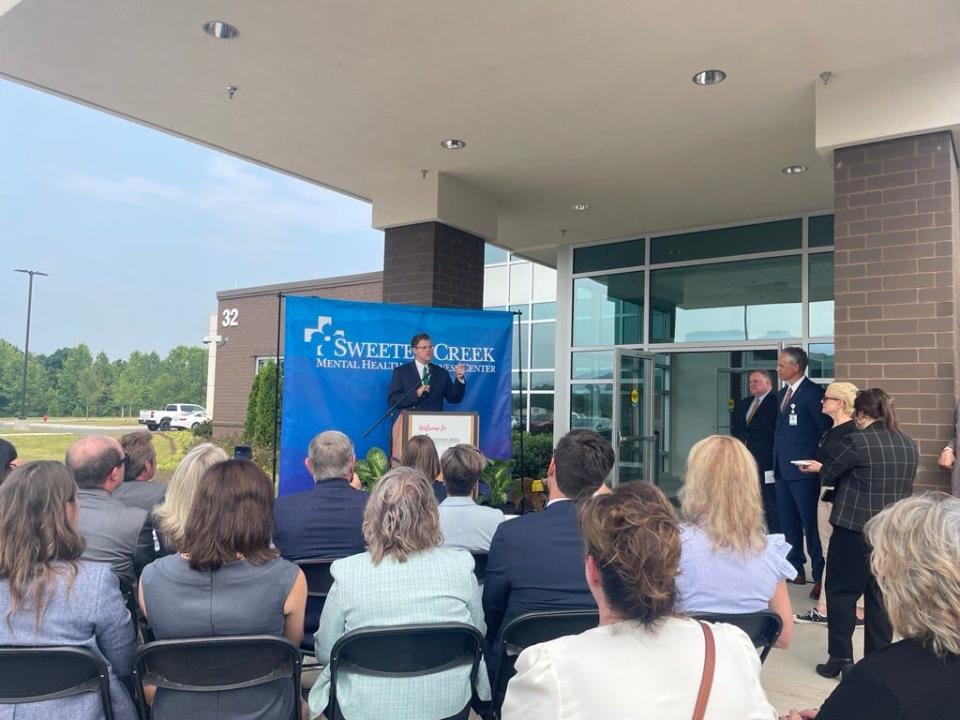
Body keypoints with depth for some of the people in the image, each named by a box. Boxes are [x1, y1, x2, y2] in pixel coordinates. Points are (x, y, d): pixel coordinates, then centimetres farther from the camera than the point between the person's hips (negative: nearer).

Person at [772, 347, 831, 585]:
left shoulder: (813, 392, -10)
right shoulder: (782, 394, 15)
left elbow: (826, 429, -12)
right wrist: (777, 461, 12)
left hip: (803, 469, -8)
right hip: (782, 468, 8)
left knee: (810, 522, -2)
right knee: (787, 521, 13)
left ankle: (820, 575, 8)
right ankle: (794, 568, 24)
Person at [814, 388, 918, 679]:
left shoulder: (856, 441, -15)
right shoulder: (909, 445, 6)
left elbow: (827, 475, -6)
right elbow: (906, 487, 17)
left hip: (854, 530, -6)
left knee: (841, 592, 6)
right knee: (880, 596, 12)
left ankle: (840, 659, 8)